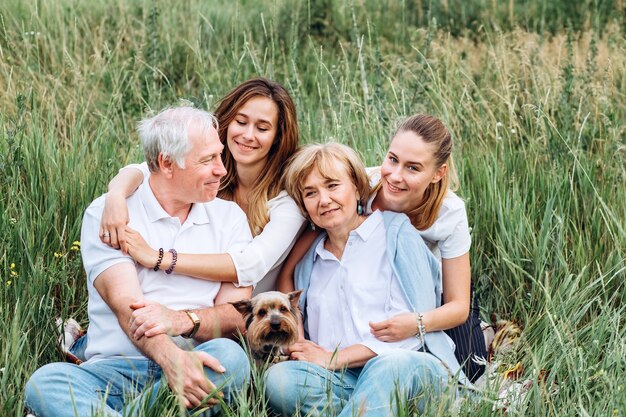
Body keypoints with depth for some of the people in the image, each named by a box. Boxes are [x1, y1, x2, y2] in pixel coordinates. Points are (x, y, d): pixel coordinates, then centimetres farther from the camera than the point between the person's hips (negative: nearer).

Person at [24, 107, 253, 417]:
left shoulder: (229, 217, 13)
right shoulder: (105, 214, 4)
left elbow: (237, 315, 3)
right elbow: (126, 305, -11)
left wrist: (184, 320, -19)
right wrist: (170, 358, -31)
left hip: (197, 366, 2)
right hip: (115, 369, -2)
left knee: (230, 355, -32)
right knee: (45, 381, -30)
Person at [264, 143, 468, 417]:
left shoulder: (396, 232, 6)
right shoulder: (308, 263, 22)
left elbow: (416, 322, -4)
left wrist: (334, 359, -6)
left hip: (413, 366, -4)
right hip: (345, 383, 4)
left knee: (391, 365, -40)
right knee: (278, 378, -27)